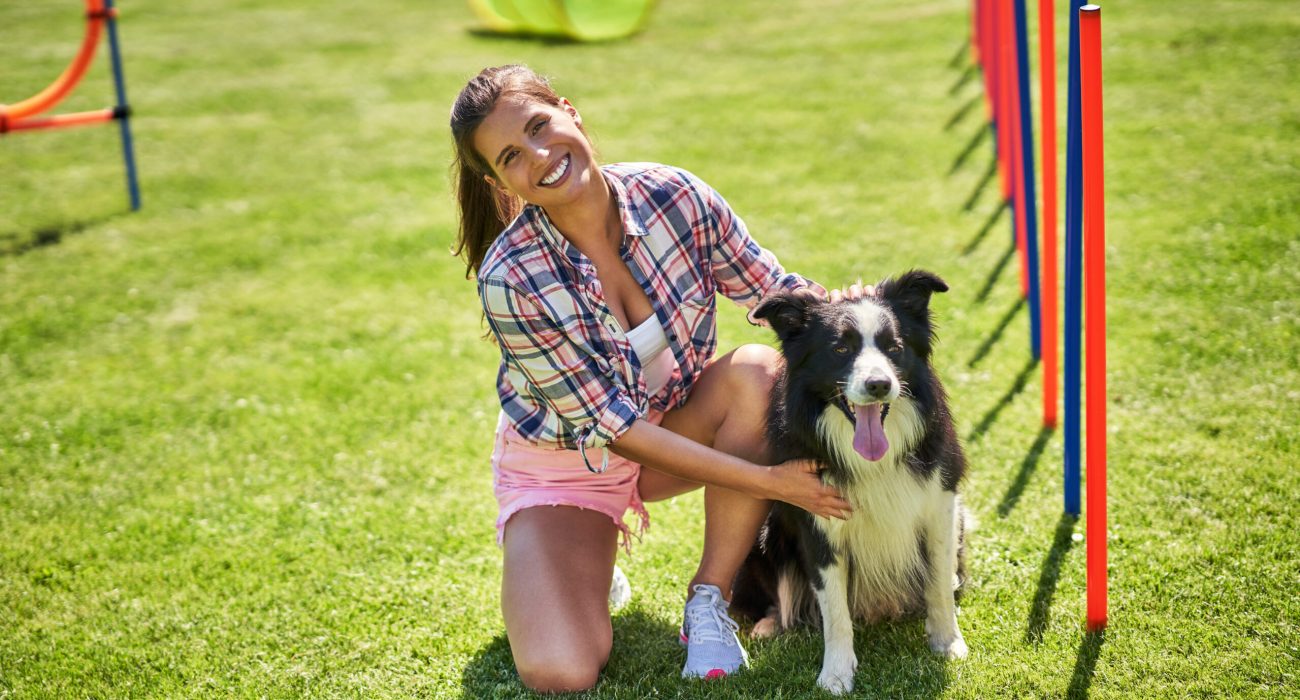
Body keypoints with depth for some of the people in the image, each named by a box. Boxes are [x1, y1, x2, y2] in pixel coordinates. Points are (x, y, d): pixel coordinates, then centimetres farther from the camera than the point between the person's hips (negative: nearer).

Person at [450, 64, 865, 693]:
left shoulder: (673, 196, -19)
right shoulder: (511, 279, -28)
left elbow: (767, 285, -6)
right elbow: (608, 424, -25)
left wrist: (835, 307, -31)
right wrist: (765, 481, -29)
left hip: (678, 423, 3)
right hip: (564, 463, -3)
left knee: (759, 371, -30)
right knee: (560, 675, -23)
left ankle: (708, 605, -14)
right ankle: (582, 568, 15)